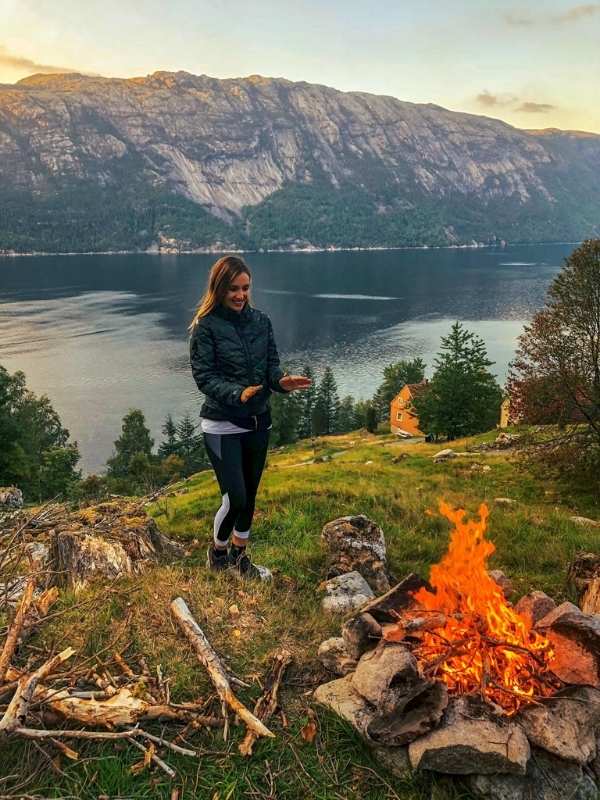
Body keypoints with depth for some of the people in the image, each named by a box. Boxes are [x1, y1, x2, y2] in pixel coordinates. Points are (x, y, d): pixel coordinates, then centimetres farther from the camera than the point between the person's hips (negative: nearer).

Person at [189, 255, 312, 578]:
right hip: (222, 425, -5)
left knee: (250, 494, 14)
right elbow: (204, 376, -14)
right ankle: (217, 550, 23)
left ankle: (239, 554, 34)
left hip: (258, 422, 5)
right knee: (235, 498, -6)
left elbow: (271, 364, 5)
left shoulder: (261, 321, 3)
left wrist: (282, 381, -17)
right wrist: (238, 394, -29)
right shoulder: (205, 326, -10)